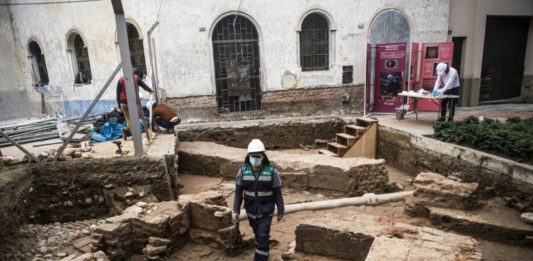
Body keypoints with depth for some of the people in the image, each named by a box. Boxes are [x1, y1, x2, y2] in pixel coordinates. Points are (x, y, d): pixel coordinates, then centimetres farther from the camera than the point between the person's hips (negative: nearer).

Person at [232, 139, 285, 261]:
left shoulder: (271, 171, -18)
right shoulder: (243, 170, -13)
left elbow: (277, 192, -9)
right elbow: (238, 192, -4)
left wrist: (281, 211, -2)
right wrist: (235, 210, -5)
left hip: (266, 210, -3)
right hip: (251, 210, 3)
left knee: (263, 237, -6)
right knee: (258, 234, 21)